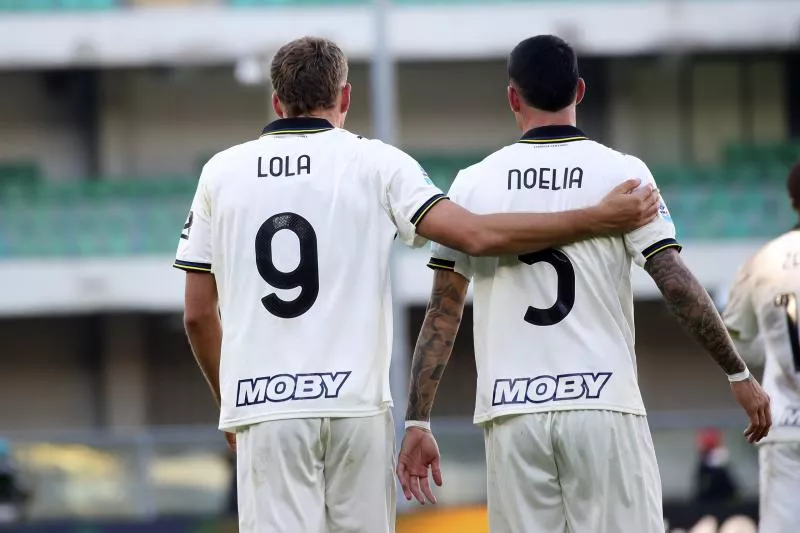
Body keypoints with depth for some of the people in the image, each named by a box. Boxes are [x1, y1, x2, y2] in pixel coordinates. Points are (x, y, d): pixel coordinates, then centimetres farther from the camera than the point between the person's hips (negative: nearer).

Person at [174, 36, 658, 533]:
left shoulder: (221, 172, 9)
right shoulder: (374, 162, 3)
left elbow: (198, 314, 11)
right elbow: (476, 235, -8)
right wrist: (600, 219, -3)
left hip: (260, 403, 1)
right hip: (354, 400, -1)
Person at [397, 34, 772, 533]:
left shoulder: (474, 183, 6)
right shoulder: (621, 173, 0)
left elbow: (443, 313, 4)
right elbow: (677, 283, -5)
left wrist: (418, 422, 6)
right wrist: (739, 374, 3)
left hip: (511, 412, 2)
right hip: (602, 404, -2)